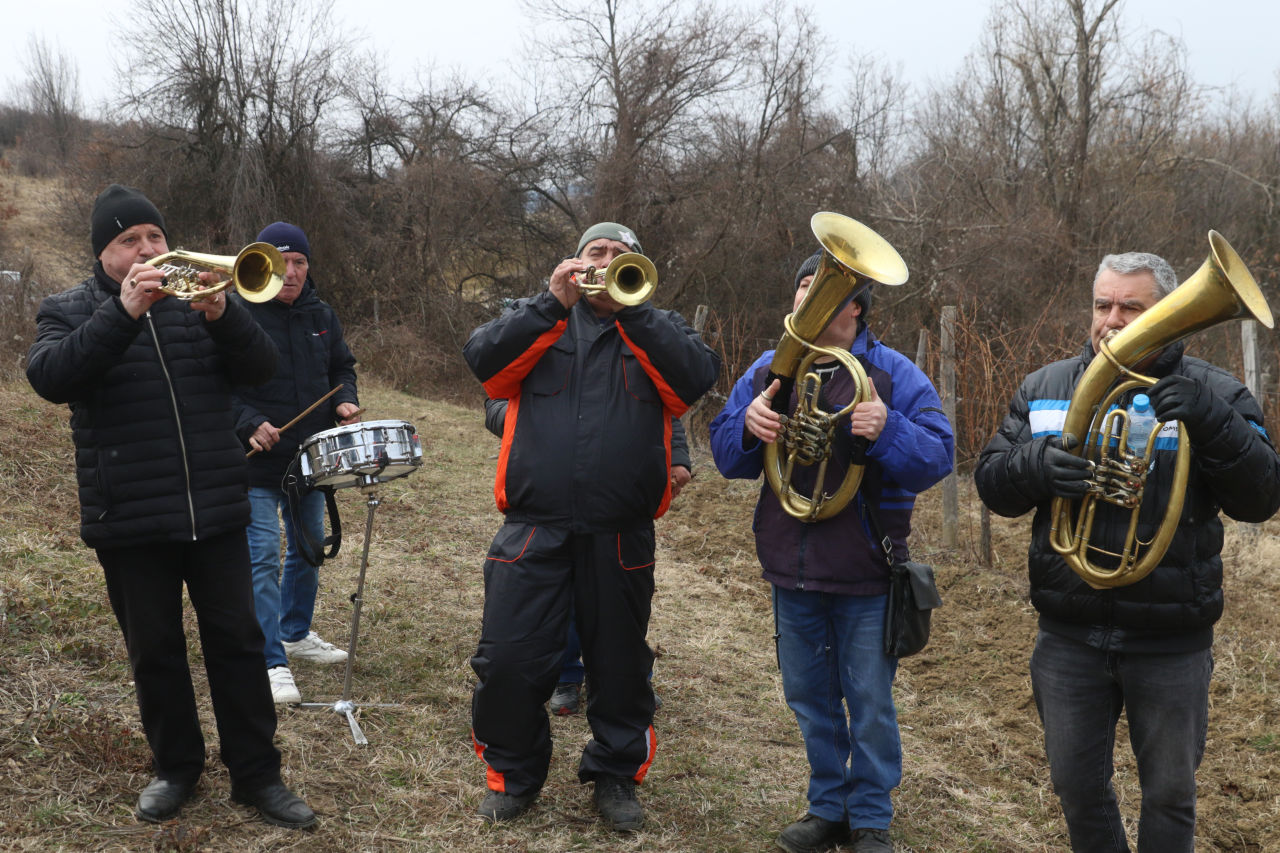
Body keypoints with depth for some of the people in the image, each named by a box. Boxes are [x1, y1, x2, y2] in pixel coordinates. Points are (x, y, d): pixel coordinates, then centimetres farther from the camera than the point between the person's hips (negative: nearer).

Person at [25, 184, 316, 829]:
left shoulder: (195, 297, 9)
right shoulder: (70, 310, 3)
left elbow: (260, 366, -5)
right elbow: (50, 379, -17)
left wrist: (222, 314, -24)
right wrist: (123, 314, -28)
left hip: (216, 510, 1)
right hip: (130, 520, -1)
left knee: (237, 641, 4)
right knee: (154, 650, 10)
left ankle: (257, 774, 13)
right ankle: (175, 765, 27)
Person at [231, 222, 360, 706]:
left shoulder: (320, 316, 7)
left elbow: (341, 366, 19)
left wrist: (346, 401, -2)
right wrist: (250, 423, -27)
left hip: (310, 456, 7)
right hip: (257, 461, -6)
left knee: (309, 547, 18)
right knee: (263, 555, -10)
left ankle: (296, 634, 37)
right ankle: (272, 662, -4)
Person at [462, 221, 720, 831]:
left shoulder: (657, 329, 12)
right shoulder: (537, 319, 12)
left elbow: (697, 378, -9)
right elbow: (484, 359, -7)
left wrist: (630, 308, -13)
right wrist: (553, 302, -14)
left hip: (621, 534, 1)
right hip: (534, 526, 0)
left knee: (620, 663, 10)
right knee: (509, 660, 0)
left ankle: (616, 774, 29)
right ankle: (513, 772, 21)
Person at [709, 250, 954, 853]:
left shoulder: (893, 375, -7)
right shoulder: (767, 372, 6)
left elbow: (937, 458, -13)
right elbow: (727, 457, 6)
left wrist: (887, 431, -31)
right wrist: (746, 425, -15)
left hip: (865, 577, -4)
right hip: (793, 574, 4)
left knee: (870, 705, 6)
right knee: (808, 698, 15)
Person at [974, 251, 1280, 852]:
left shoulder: (1213, 394, -2)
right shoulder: (1044, 390, 6)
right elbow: (991, 483, 2)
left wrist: (1210, 424, -26)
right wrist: (1037, 463, -20)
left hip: (1171, 640, -2)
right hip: (1070, 636, 2)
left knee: (1169, 793, 11)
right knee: (1076, 785, 14)